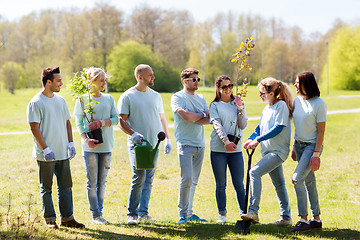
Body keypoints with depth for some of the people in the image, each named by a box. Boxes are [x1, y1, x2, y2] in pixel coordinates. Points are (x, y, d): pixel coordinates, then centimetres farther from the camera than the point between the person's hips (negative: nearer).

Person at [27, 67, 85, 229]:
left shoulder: (61, 100, 12)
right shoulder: (36, 103, -9)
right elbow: (34, 128, -13)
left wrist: (70, 144, 8)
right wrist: (46, 149, -17)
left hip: (63, 153, 7)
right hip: (46, 155, -6)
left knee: (66, 186, 9)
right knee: (46, 188, 3)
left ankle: (67, 218, 16)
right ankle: (50, 219, 10)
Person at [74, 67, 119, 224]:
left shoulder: (109, 99, 10)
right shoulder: (83, 99, 2)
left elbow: (116, 119, 5)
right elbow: (78, 123, 2)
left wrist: (102, 122, -14)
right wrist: (86, 139, -13)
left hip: (106, 145, 3)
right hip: (90, 146, -3)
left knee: (102, 182, 7)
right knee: (92, 182, -2)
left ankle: (99, 212, 14)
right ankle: (95, 215, 2)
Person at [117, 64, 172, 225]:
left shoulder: (156, 96, 14)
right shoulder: (127, 96, -2)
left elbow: (162, 118, 21)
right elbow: (121, 121, -6)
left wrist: (167, 139, 15)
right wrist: (133, 133, -22)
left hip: (154, 144, 5)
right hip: (137, 144, -5)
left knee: (149, 179, 5)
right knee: (139, 177, -13)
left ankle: (143, 212, 11)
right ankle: (132, 213, -2)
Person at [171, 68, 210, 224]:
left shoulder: (201, 98, 16)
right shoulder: (177, 97, -3)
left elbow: (208, 120, 5)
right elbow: (186, 116, -18)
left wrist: (193, 118, -11)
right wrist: (201, 115, -1)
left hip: (200, 145, 6)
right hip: (185, 144, -6)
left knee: (194, 181, 8)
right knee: (187, 179, -13)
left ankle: (189, 212, 15)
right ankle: (182, 213, -4)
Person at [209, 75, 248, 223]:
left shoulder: (237, 103, 13)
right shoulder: (214, 105, 5)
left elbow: (243, 125, 4)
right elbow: (217, 125, -9)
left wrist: (240, 109, -7)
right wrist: (226, 141, -22)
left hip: (236, 149, 2)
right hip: (218, 149, -2)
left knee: (239, 184, 2)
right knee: (221, 185, 3)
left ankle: (244, 212, 9)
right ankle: (222, 214, 11)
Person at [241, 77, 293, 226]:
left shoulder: (281, 105, -12)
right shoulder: (266, 109, 16)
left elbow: (278, 128, -20)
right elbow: (260, 128, 18)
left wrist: (258, 140, -21)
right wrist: (251, 139, -1)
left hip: (279, 151, -10)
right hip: (268, 151, 10)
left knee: (255, 172, -23)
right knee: (278, 184, 13)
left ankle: (253, 212, -26)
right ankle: (286, 218, 21)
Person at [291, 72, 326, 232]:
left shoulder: (319, 104, -14)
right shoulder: (297, 101, 7)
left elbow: (321, 131, -15)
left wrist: (316, 154, -19)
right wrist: (294, 148, 17)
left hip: (312, 145, -7)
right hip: (299, 145, 7)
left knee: (297, 178, -16)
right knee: (309, 181, 11)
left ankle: (304, 219, -10)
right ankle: (316, 219, 20)